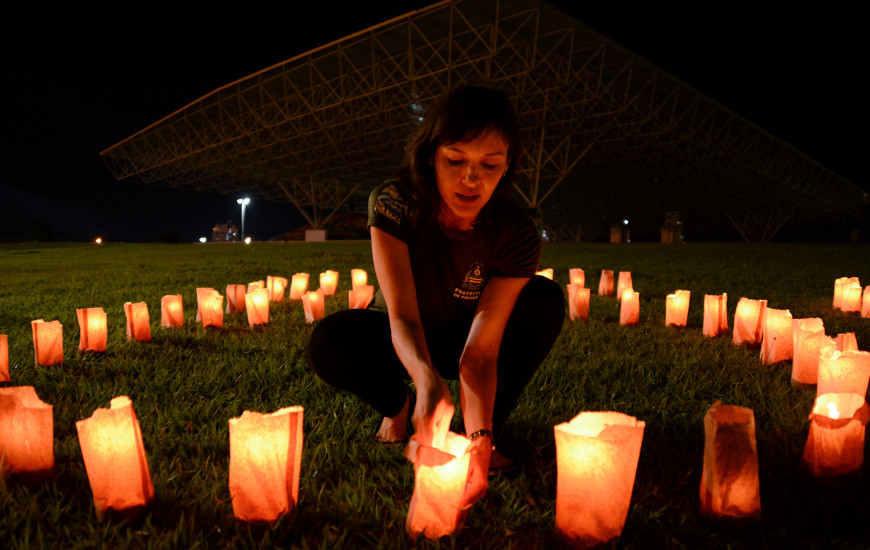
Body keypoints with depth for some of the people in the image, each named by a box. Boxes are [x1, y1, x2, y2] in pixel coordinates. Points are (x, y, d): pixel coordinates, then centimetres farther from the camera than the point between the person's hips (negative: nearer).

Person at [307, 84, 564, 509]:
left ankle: (492, 428, -13)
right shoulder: (393, 203, -27)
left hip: (459, 339, 1)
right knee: (328, 343, -33)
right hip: (403, 344, 0)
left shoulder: (516, 237, -26)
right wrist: (428, 378, -60)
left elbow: (479, 351, -32)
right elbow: (402, 315, -38)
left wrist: (480, 437, -49)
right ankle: (397, 404, 0)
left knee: (545, 300, -26)